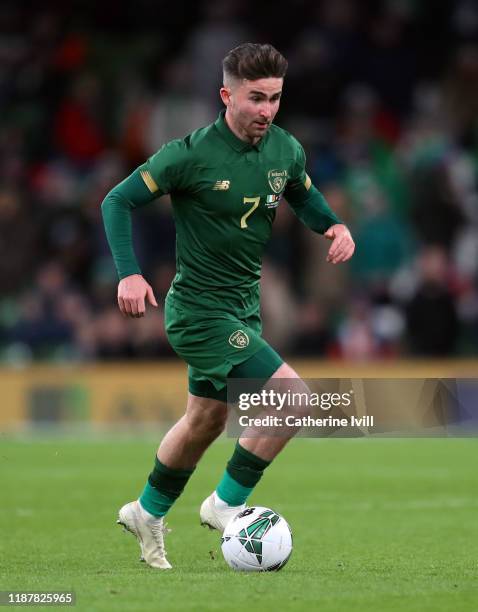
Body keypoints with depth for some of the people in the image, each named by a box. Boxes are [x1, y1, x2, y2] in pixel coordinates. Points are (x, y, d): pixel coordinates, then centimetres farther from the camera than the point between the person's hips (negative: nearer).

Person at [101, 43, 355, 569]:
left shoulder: (286, 150, -1)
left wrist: (333, 226, -1)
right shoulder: (192, 154, -18)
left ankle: (148, 513, 40)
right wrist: (129, 274, -21)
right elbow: (117, 201, -11)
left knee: (207, 418, 20)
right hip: (201, 310, -7)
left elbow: (303, 195, 20)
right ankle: (226, 505, -2)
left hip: (243, 305, 8)